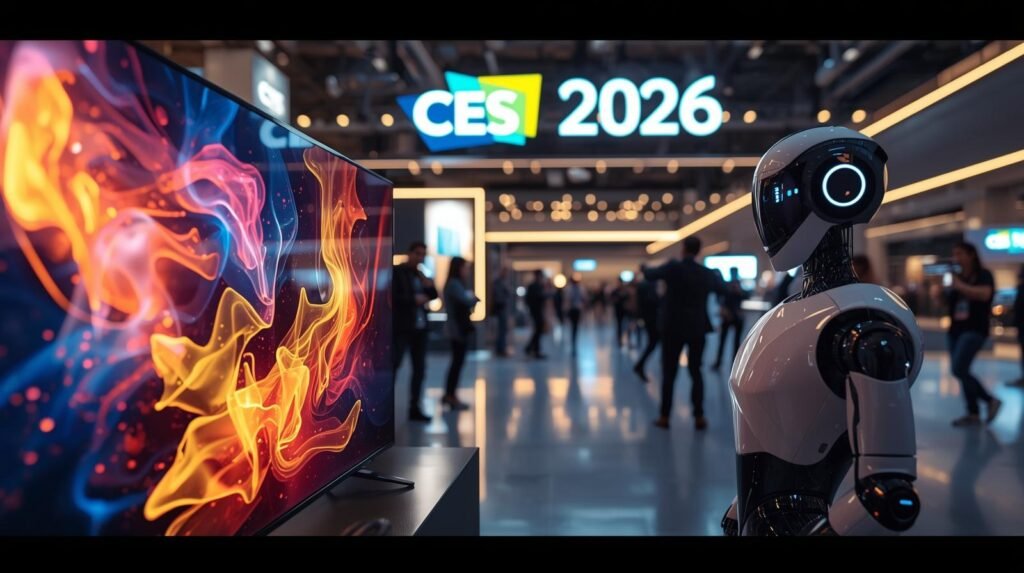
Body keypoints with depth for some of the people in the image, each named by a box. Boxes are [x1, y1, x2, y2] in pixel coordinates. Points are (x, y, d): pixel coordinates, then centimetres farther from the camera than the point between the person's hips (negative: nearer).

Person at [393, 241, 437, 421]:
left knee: (420, 369, 9)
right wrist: (413, 299, -17)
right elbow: (392, 296, -15)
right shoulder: (397, 271, -5)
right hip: (402, 327, -7)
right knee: (393, 365, -8)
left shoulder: (421, 274, 15)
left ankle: (414, 408, 16)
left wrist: (429, 285, -3)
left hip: (420, 327, 7)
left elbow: (434, 296, 15)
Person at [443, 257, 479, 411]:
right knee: (458, 362, -4)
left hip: (458, 327, 10)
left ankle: (449, 395, 20)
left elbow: (463, 303, 12)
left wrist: (471, 298, -7)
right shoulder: (454, 284, -15)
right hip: (458, 328, -10)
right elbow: (467, 301, -25)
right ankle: (451, 396, 2)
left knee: (457, 362, 14)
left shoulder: (456, 284, 17)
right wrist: (473, 298, -5)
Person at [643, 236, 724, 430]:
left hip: (673, 328, -2)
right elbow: (722, 289, 17)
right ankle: (699, 417, 9)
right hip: (697, 329, 2)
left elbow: (650, 275, 4)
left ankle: (664, 417, 8)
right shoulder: (707, 273, -1)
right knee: (696, 372, 12)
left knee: (669, 373, 5)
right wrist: (717, 275, 37)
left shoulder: (673, 267, -11)